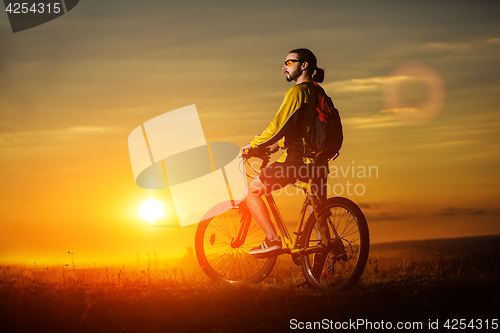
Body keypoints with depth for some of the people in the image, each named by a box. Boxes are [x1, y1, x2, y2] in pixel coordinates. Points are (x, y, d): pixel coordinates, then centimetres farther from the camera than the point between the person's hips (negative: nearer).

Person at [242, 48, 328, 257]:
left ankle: (272, 240, -9)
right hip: (318, 159, 9)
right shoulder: (316, 92, 19)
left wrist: (253, 145, -4)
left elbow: (278, 126, -15)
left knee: (251, 191, -3)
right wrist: (275, 147, 24)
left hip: (298, 158, -9)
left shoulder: (298, 91, -10)